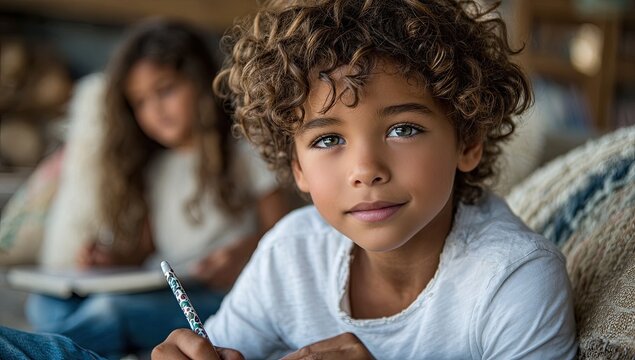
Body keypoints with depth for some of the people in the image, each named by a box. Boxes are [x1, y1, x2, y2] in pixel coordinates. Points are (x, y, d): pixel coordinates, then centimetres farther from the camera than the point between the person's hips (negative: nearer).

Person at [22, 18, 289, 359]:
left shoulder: (243, 149, 6)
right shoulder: (151, 166, 23)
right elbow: (146, 247, 19)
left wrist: (245, 251, -22)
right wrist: (113, 260, -3)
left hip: (224, 296, -6)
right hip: (162, 294, 6)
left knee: (113, 309, -33)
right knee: (46, 304, -19)